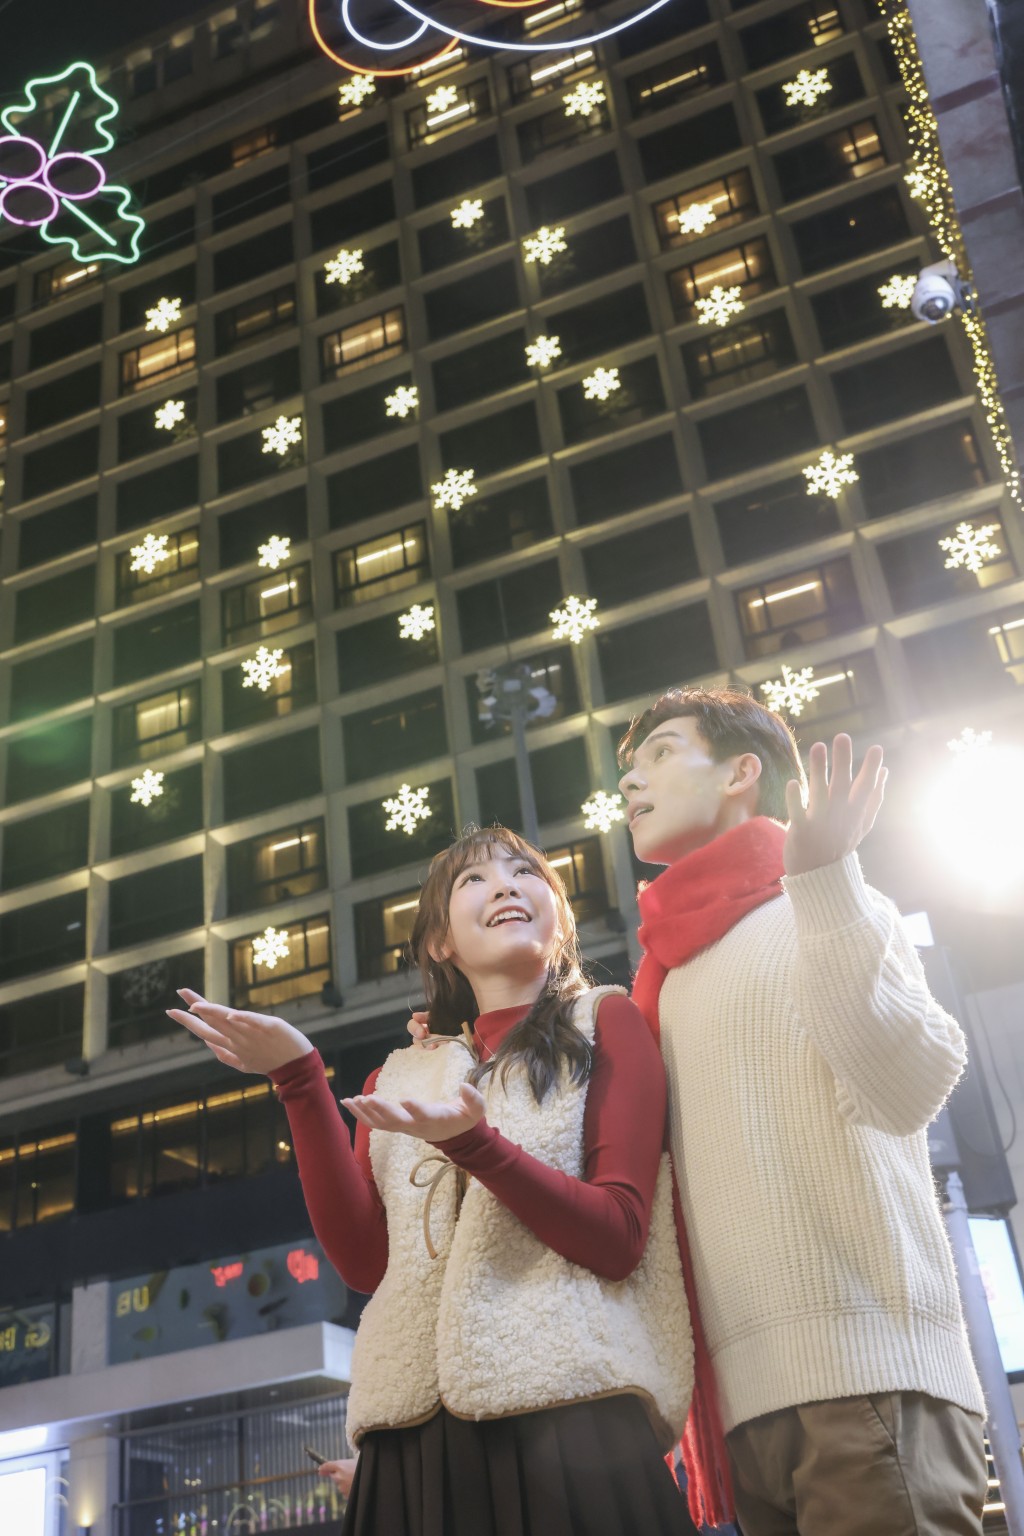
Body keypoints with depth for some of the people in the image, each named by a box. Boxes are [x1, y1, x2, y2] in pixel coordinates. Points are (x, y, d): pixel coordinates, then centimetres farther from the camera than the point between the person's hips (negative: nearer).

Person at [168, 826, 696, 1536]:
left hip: (567, 1410, -3)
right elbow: (365, 1260, 3)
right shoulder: (401, 1078, 18)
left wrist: (474, 1144, -18)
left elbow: (618, 1240, -3)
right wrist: (301, 1081, -3)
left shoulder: (605, 1021, 7)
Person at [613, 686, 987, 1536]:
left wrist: (822, 881, -19)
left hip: (864, 1373, -6)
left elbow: (907, 1092, -13)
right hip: (747, 1390, 7)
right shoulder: (672, 972, 22)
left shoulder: (830, 913, 3)